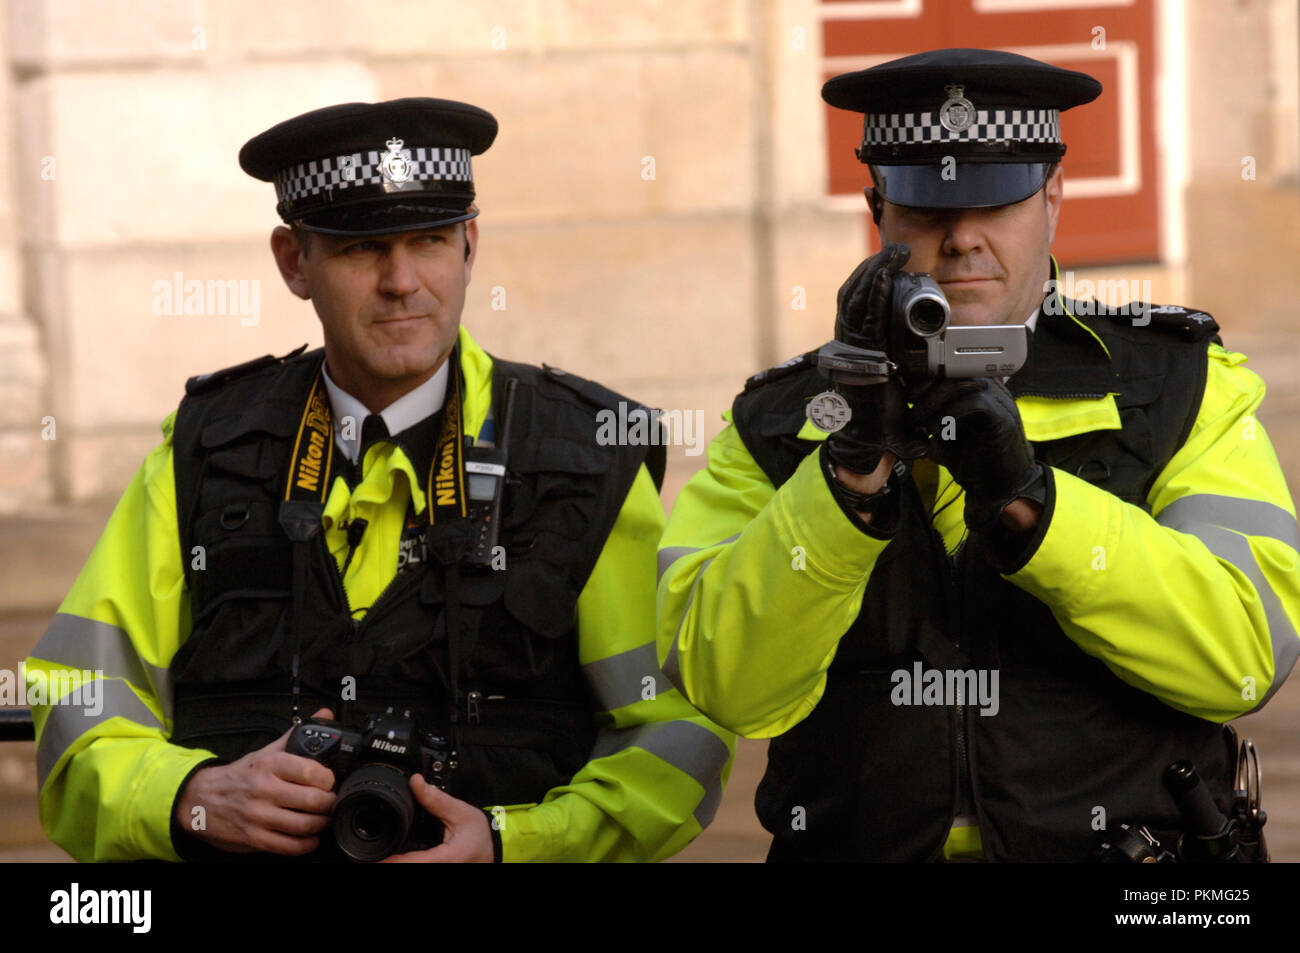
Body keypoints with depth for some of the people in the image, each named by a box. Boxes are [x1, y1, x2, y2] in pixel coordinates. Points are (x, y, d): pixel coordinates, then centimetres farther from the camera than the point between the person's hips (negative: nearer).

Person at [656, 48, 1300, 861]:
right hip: (856, 847, 0)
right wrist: (856, 465, -13)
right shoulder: (778, 423, 11)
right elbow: (729, 685, -3)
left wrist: (1028, 496, -14)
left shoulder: (1182, 388, 9)